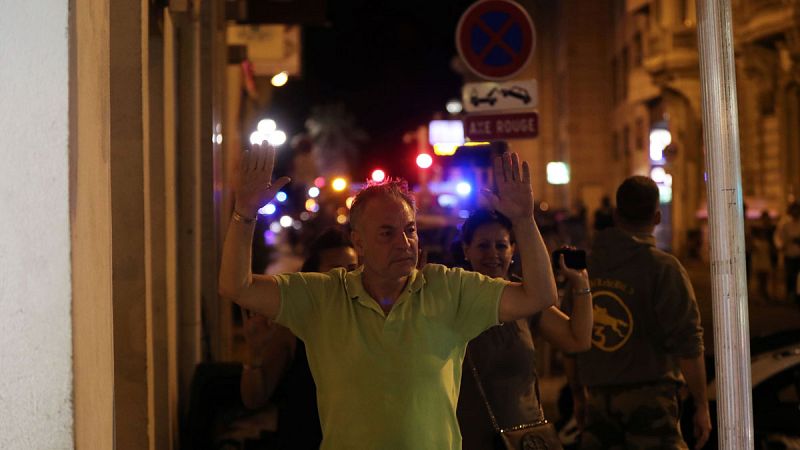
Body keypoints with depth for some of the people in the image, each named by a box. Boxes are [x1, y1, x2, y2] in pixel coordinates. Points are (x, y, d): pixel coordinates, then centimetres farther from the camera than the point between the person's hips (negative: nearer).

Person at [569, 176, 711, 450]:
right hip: (648, 397, -5)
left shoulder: (585, 266, 8)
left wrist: (578, 395, 23)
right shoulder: (663, 268, -9)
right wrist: (701, 405, -5)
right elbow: (687, 343, -12)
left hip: (598, 396, 5)